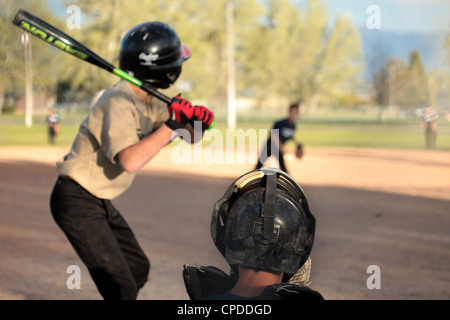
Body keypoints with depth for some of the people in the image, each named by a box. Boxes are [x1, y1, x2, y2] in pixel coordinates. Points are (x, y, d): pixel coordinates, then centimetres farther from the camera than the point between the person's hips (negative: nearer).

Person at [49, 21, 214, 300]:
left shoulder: (147, 101, 7)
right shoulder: (119, 102, -22)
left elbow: (191, 136, 10)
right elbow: (130, 160, -37)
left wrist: (198, 120, -12)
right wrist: (171, 126, -33)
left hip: (100, 202, 10)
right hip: (77, 201, -10)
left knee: (138, 269, 21)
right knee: (122, 288, -13)